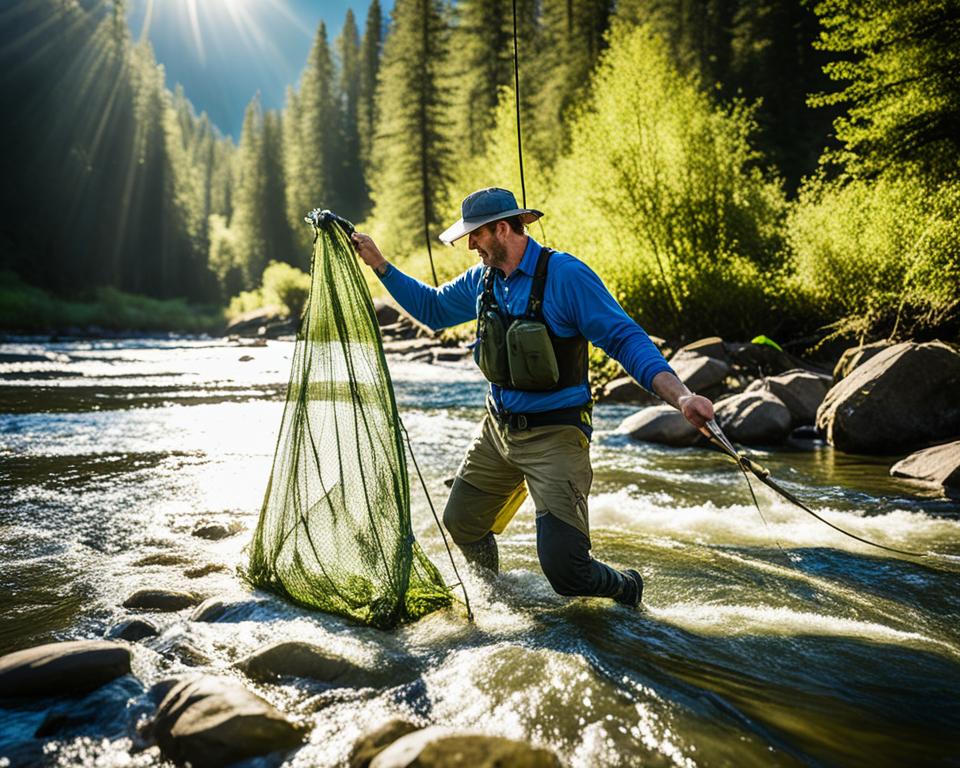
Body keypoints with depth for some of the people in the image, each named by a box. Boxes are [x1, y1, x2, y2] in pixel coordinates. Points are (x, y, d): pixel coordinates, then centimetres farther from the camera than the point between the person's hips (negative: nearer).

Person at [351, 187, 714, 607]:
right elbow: (432, 307, 22)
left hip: (553, 436, -8)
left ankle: (627, 590, 20)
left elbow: (625, 339, -22)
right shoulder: (483, 279, 5)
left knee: (563, 568, -14)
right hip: (497, 430, 8)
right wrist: (378, 263, 15)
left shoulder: (565, 275, -18)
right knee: (460, 523, 20)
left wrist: (681, 396, -35)